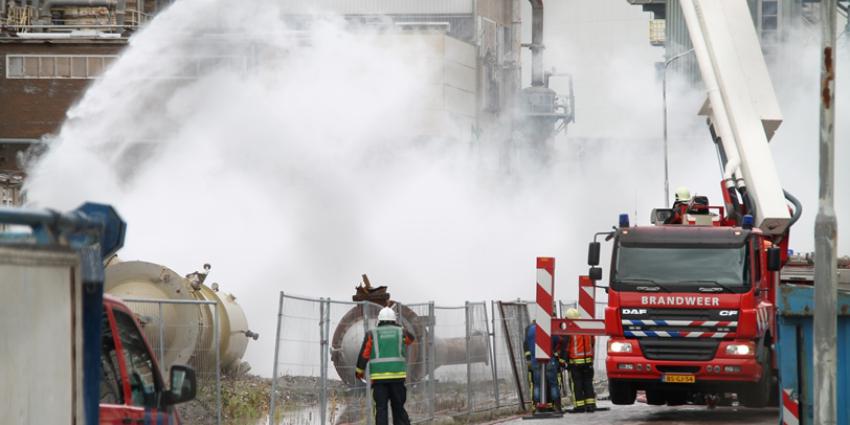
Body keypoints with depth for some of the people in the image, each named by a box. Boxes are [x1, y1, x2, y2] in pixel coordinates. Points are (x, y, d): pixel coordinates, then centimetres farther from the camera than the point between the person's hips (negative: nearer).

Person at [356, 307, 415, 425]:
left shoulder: (372, 334, 2)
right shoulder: (401, 333, 5)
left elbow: (364, 354, 1)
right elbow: (410, 339, 28)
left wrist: (359, 371, 16)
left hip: (378, 376, -1)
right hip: (397, 375, 1)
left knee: (381, 408, -1)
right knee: (398, 407, 10)